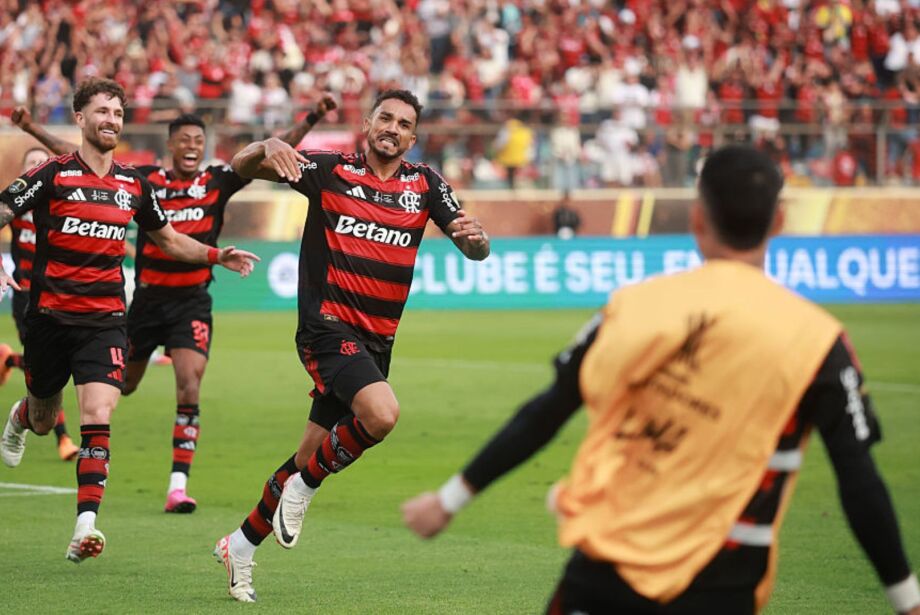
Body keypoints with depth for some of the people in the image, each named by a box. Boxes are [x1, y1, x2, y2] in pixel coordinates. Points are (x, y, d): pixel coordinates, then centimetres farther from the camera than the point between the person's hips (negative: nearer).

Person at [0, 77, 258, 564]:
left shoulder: (134, 185, 7)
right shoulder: (53, 175, -6)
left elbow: (168, 239, 22)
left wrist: (216, 255, 8)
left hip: (105, 319, 1)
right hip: (50, 317, -1)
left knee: (98, 416, -18)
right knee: (43, 421, 16)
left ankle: (85, 524, -22)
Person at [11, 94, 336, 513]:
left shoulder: (217, 181, -2)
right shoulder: (145, 180, -1)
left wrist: (312, 118, -19)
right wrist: (33, 129, 0)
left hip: (192, 302, -1)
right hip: (148, 300, 1)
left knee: (190, 388, -16)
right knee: (123, 384, 15)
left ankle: (178, 484, -13)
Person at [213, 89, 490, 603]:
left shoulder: (425, 184, 9)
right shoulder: (330, 170, -1)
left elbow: (477, 250, 3)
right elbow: (242, 166, -3)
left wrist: (475, 234, -22)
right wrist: (268, 147, -27)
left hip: (377, 342, 5)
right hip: (327, 327, -5)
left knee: (312, 460, 10)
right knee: (381, 413, -30)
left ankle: (242, 545, 27)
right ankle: (304, 487, -7)